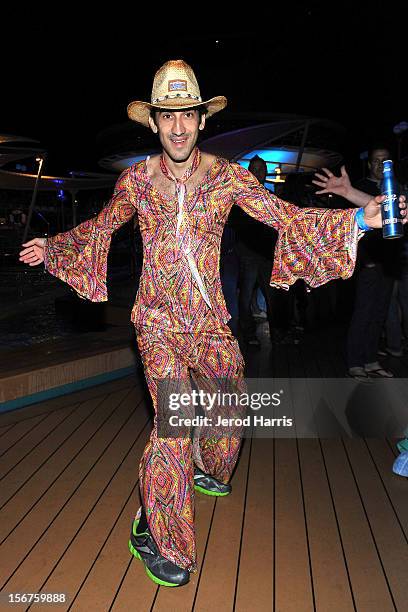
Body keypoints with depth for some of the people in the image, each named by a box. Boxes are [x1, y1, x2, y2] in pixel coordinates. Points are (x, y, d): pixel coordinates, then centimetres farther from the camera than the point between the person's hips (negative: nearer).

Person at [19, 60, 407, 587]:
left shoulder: (226, 176, -3)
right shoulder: (137, 179, -2)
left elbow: (285, 216, -10)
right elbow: (102, 226, 16)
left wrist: (359, 218, -20)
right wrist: (53, 248, 21)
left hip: (210, 318, 3)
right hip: (159, 321, -2)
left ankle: (203, 470, 51)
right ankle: (154, 534, 10)